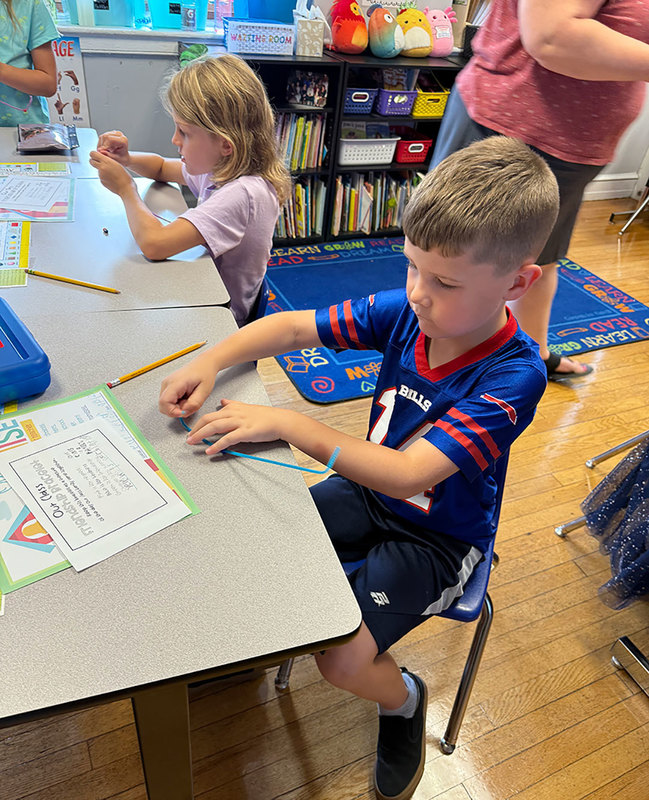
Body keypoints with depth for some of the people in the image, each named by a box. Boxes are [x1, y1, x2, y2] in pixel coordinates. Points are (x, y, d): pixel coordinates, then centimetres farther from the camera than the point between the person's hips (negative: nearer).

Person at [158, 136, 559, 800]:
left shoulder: (512, 377, -29)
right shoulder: (403, 311, -14)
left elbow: (406, 474, -35)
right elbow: (294, 326, -8)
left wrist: (287, 424, -36)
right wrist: (211, 362, -24)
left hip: (438, 535, -5)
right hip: (369, 492, 5)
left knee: (341, 659, -17)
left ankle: (403, 700, 21)